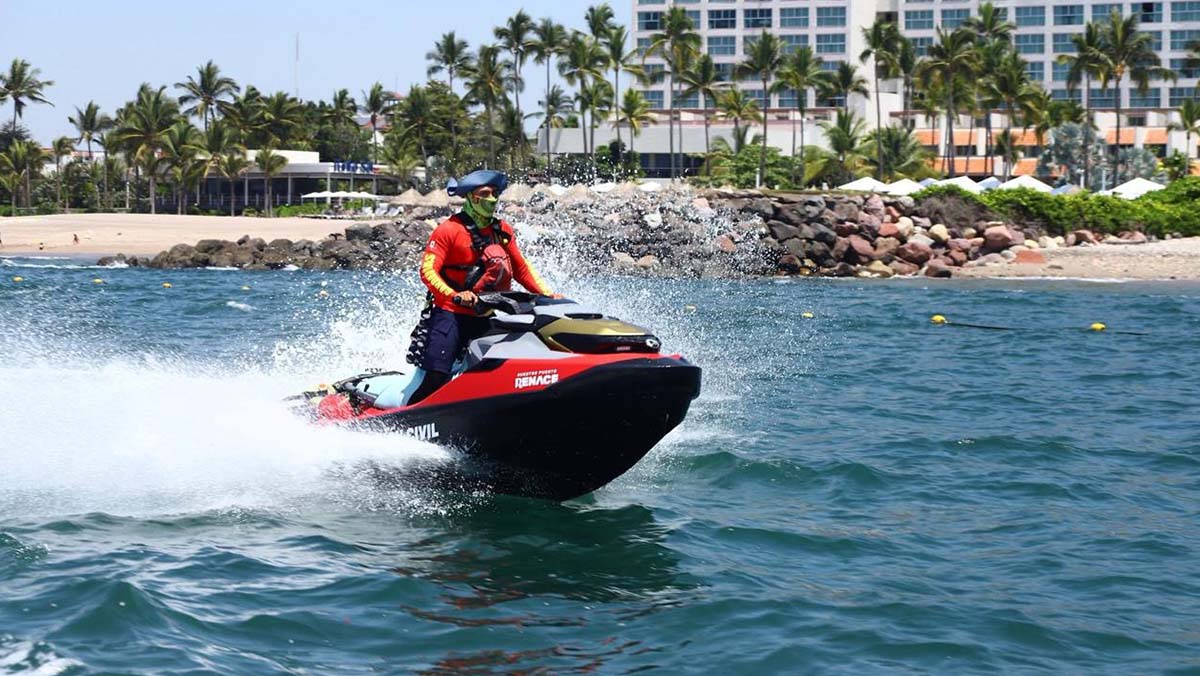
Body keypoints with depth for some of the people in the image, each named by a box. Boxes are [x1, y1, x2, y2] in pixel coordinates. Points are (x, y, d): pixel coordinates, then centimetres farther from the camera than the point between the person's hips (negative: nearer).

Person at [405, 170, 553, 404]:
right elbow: (428, 271, -12)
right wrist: (454, 296, -28)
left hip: (490, 318, 6)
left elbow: (521, 269, 21)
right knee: (436, 380, -15)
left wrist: (548, 295, 7)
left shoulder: (503, 231, 12)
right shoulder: (449, 230, -5)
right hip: (452, 313, -6)